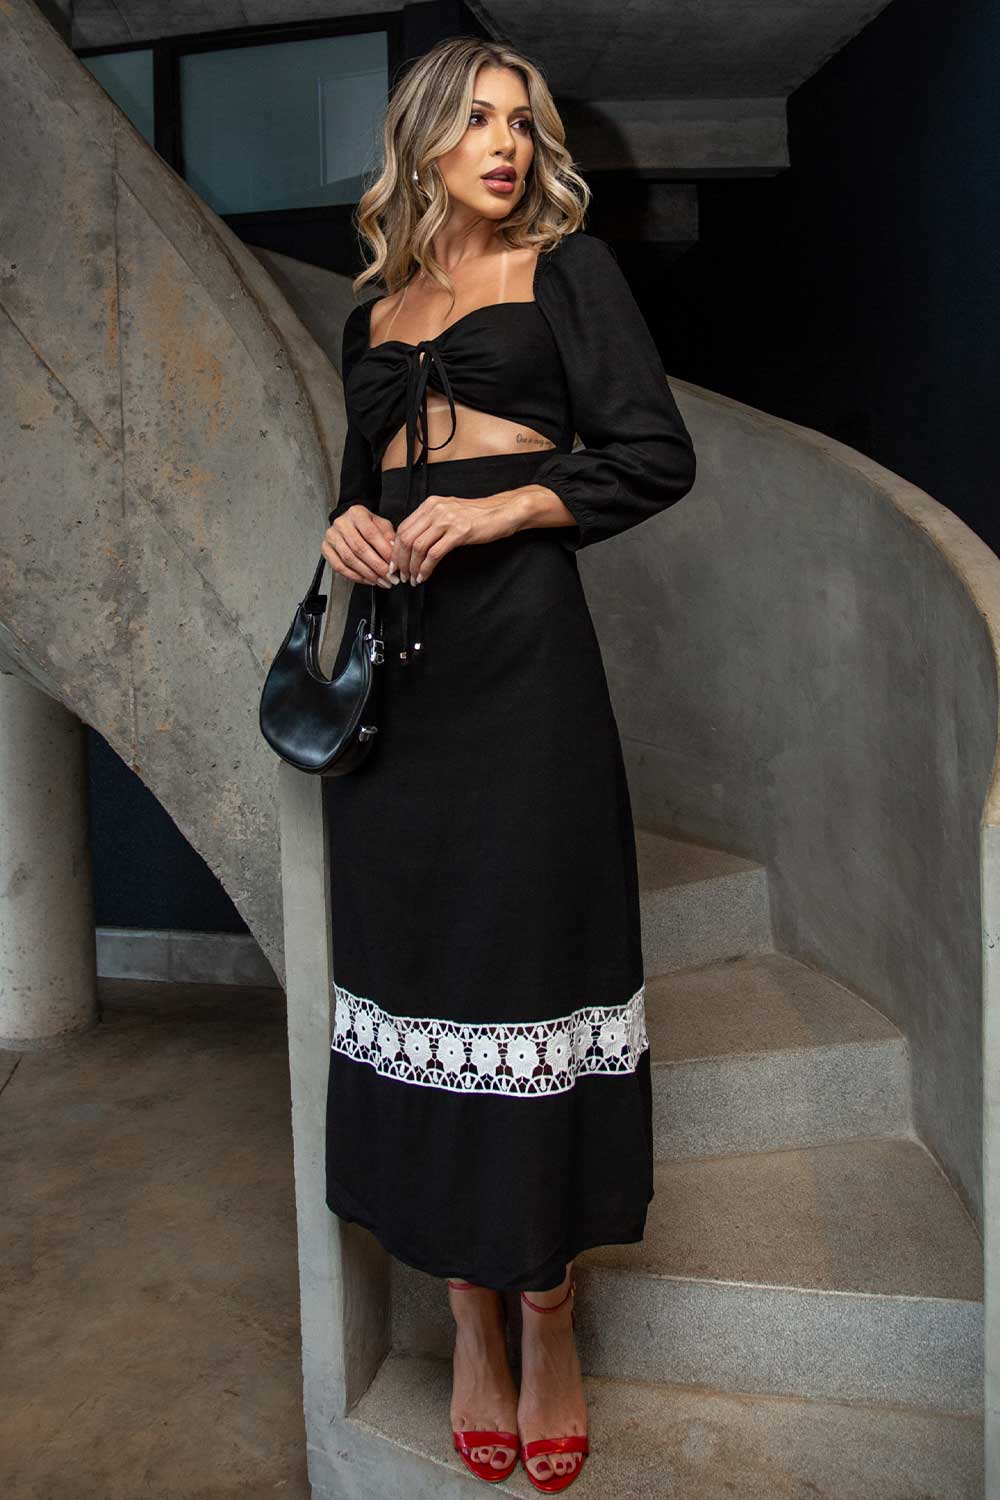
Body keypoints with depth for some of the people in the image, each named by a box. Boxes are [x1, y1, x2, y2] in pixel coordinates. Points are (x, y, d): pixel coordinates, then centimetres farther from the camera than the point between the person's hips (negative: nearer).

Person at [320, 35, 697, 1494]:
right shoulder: (374, 311, 21)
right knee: (416, 956, 2)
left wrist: (500, 508, -12)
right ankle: (471, 1321, 15)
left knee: (530, 957, -4)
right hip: (395, 642, 4)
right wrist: (350, 523, 3)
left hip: (518, 635, -4)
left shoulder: (569, 266, 10)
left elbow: (657, 453, 0)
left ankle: (547, 1318, 12)